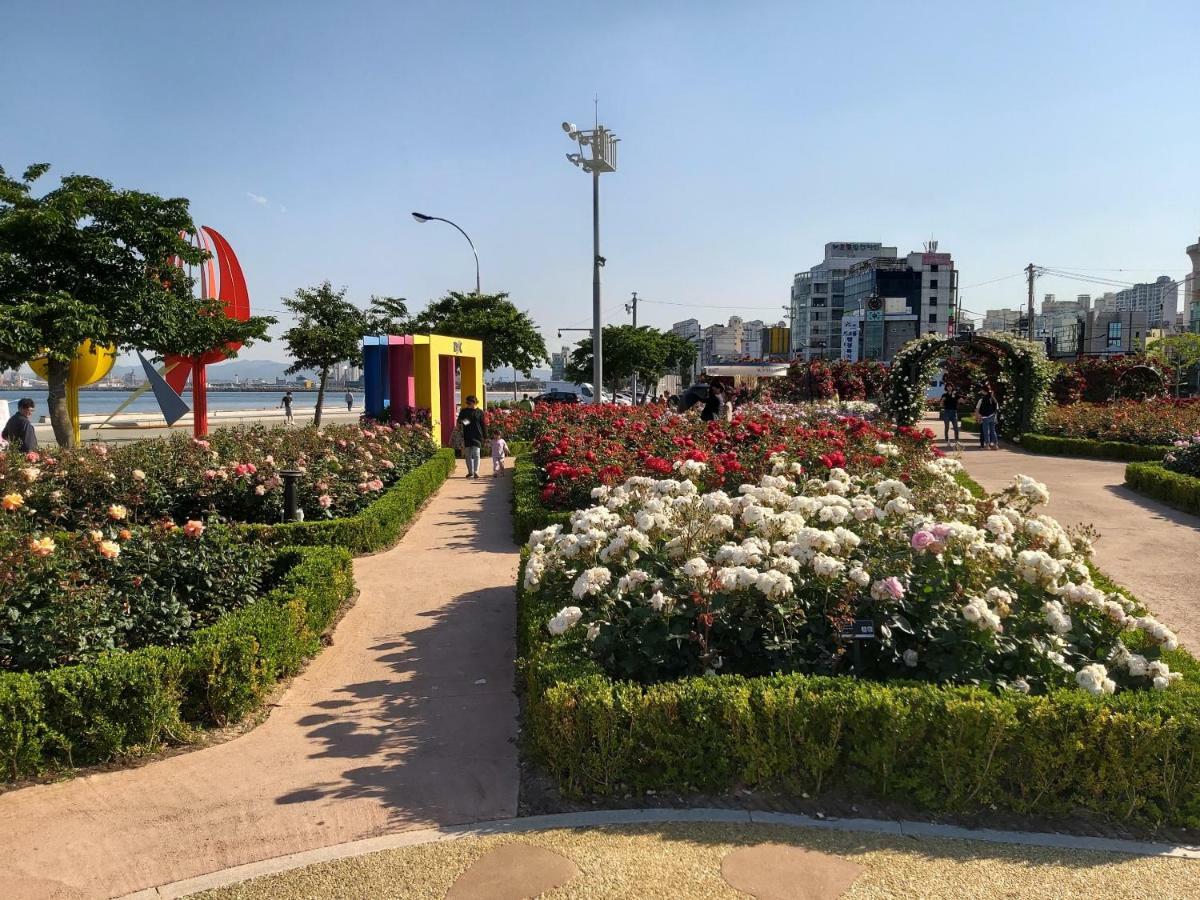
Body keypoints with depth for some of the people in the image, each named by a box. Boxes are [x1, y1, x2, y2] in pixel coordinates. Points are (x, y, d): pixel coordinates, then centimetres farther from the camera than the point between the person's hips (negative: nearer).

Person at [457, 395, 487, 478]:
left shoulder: (479, 412, 2)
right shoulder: (463, 411, 8)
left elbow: (483, 425, 5)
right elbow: (459, 421, 13)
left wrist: (485, 436, 3)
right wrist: (460, 423, -12)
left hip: (477, 436, -3)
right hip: (466, 436, 3)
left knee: (476, 454, -7)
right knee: (468, 455, 8)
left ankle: (476, 472, -6)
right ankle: (470, 472, 17)